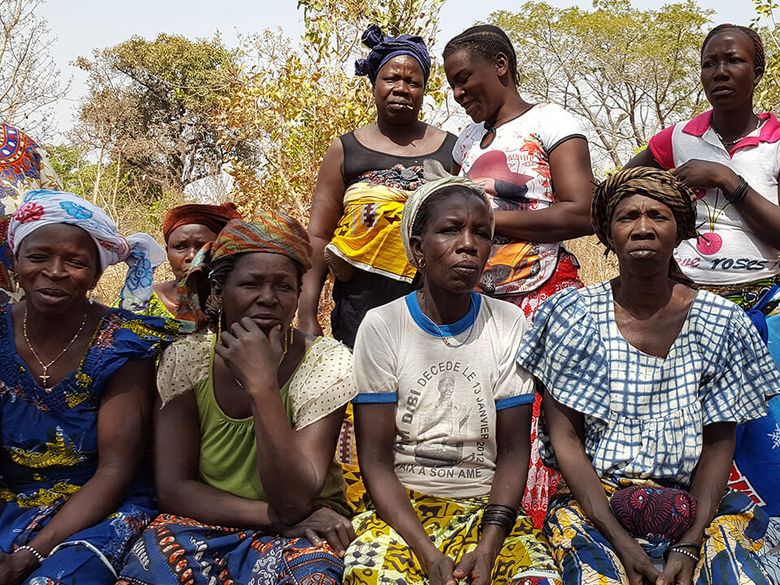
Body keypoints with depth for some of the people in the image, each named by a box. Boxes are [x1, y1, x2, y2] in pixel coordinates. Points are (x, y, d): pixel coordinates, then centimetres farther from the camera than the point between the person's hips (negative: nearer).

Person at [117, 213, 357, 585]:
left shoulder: (326, 363, -12)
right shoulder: (184, 360, -4)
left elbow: (294, 504, -20)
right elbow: (173, 489, -6)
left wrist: (262, 384, -29)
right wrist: (275, 515, -18)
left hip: (298, 532, -2)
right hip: (202, 525, 2)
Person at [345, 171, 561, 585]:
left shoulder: (509, 324, 1)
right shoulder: (381, 326, -4)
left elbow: (513, 450, 0)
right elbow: (376, 460, -6)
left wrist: (488, 547, -16)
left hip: (487, 506, 1)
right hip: (400, 508, -1)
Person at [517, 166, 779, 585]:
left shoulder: (720, 324, 1)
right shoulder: (575, 315, -3)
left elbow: (719, 442, 2)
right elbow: (564, 438, -5)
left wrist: (689, 546, -11)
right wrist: (621, 542, -14)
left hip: (697, 507, 2)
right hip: (595, 505, -1)